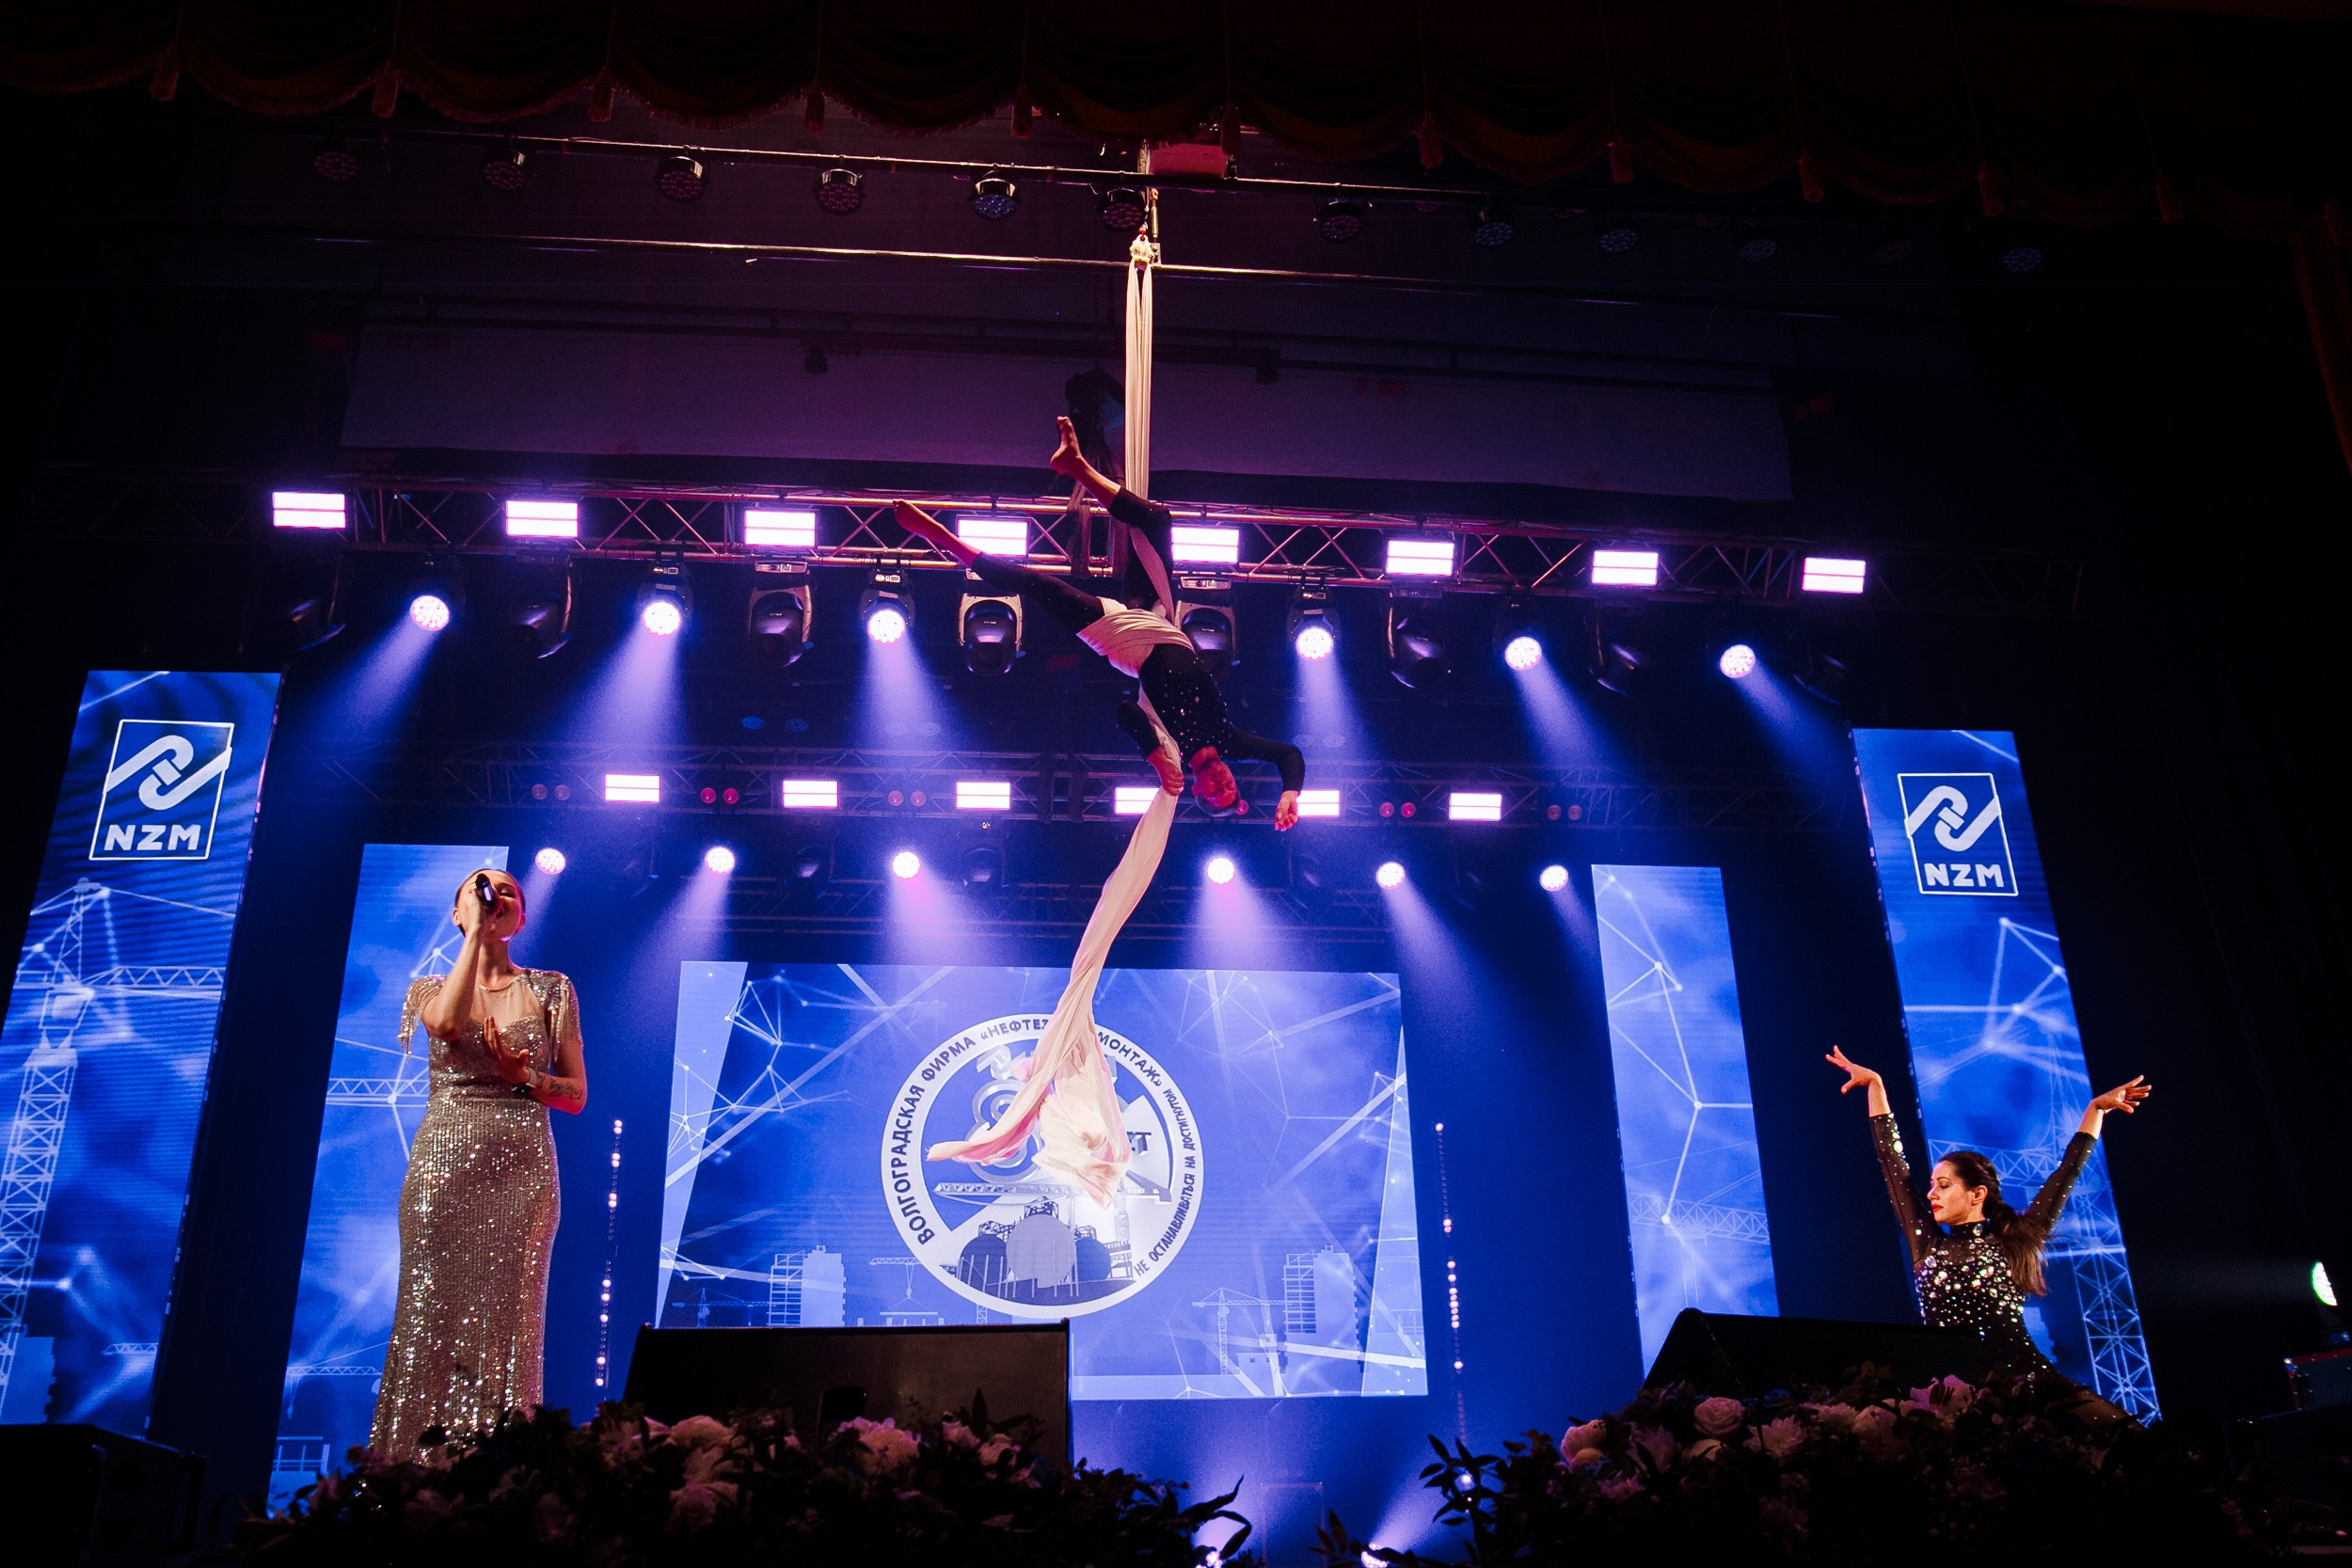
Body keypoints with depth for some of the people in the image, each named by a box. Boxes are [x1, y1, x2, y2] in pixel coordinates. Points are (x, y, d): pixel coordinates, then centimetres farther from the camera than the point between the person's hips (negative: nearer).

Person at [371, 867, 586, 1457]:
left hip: (521, 1165, 0)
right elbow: (447, 1021, -15)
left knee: (505, 1322, -4)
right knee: (430, 1315, -5)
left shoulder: (551, 990, 11)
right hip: (443, 1162, 0)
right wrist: (476, 932, -8)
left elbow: (576, 1094, 9)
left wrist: (522, 1074, -9)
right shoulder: (433, 987, 12)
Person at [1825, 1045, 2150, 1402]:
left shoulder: (2015, 1243, 7)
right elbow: (1892, 1162, 14)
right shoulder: (1926, 1245, 11)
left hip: (2023, 1383, -2)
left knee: (2119, 1429, -19)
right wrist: (1875, 1084, 17)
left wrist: (2097, 1108, 16)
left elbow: (2069, 1170, 13)